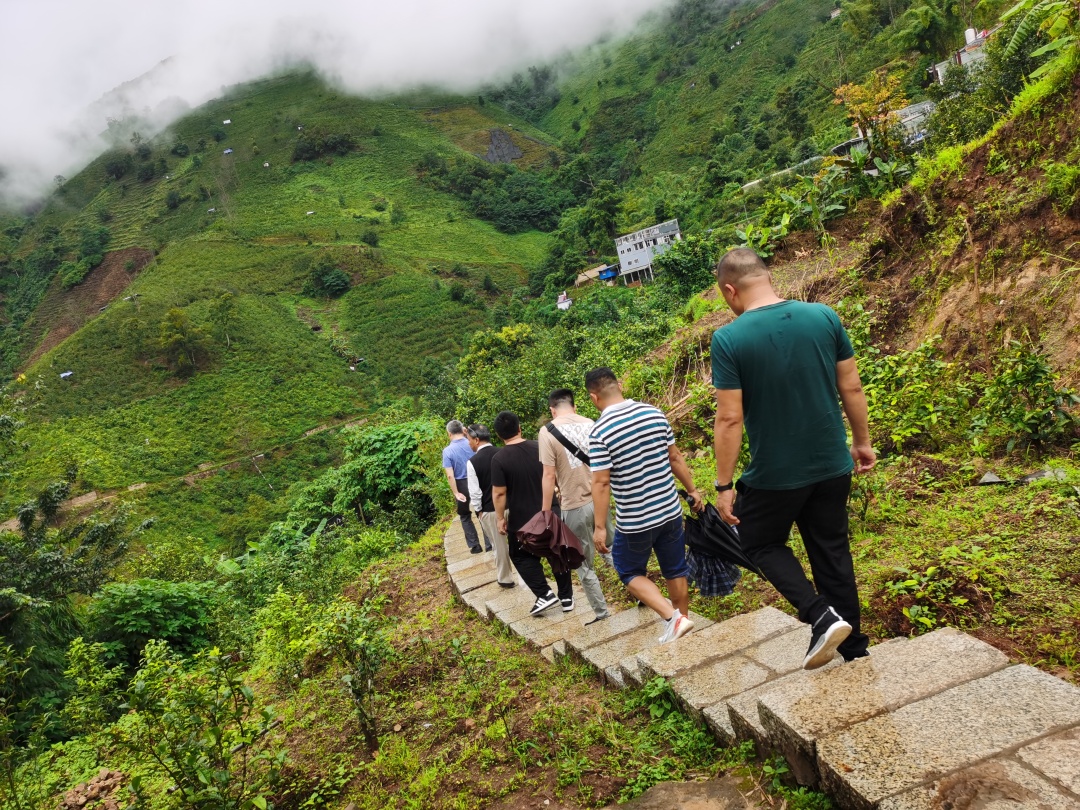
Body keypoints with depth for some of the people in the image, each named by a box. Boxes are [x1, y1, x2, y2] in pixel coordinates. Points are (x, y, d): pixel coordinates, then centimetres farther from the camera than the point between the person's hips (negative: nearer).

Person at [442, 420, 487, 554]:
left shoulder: (447, 451, -13)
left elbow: (450, 475, -17)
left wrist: (456, 493, -11)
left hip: (462, 485, -2)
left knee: (465, 516, 16)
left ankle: (475, 545, 16)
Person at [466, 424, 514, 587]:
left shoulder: (473, 462, -14)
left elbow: (474, 492, -13)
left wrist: (478, 510, 2)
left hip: (489, 510, -4)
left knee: (499, 545, 9)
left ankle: (505, 578, 24)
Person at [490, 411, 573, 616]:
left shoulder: (499, 459, -16)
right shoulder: (539, 447, -3)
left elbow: (499, 493, -16)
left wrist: (500, 518, -4)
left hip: (521, 519, -4)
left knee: (521, 557, 14)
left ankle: (545, 594, 3)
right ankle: (567, 597, 22)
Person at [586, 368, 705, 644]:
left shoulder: (599, 431, -18)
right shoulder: (655, 413, -2)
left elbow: (601, 483, -18)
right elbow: (675, 457, 5)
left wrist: (599, 527, -12)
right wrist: (692, 490, 17)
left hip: (633, 521, -5)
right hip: (670, 511, 5)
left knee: (630, 572, 16)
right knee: (676, 570, 20)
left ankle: (672, 618, 3)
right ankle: (683, 619, 34)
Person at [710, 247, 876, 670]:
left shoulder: (728, 339, -17)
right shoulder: (824, 317, -4)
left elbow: (729, 419, -17)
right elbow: (851, 388, 2)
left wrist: (723, 485, -9)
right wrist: (862, 442, 16)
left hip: (774, 474, -4)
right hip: (832, 466, 5)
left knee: (761, 544, 20)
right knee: (832, 552, 19)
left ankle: (820, 614, 3)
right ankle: (853, 647, 30)